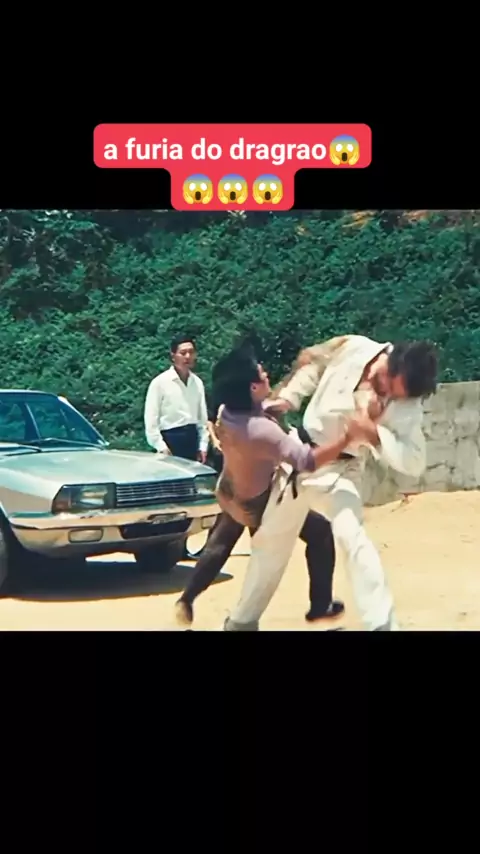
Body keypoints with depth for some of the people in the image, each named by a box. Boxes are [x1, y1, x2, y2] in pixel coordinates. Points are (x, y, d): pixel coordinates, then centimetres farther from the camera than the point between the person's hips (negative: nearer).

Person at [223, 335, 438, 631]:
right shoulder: (353, 348, -17)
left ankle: (383, 624, -20)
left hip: (340, 468, -3)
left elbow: (414, 461, -30)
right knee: (270, 538, 14)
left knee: (352, 538, -28)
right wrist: (288, 397, -4)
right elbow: (312, 362, 3)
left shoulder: (406, 405, -24)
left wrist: (371, 429, -36)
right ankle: (243, 619, 33)